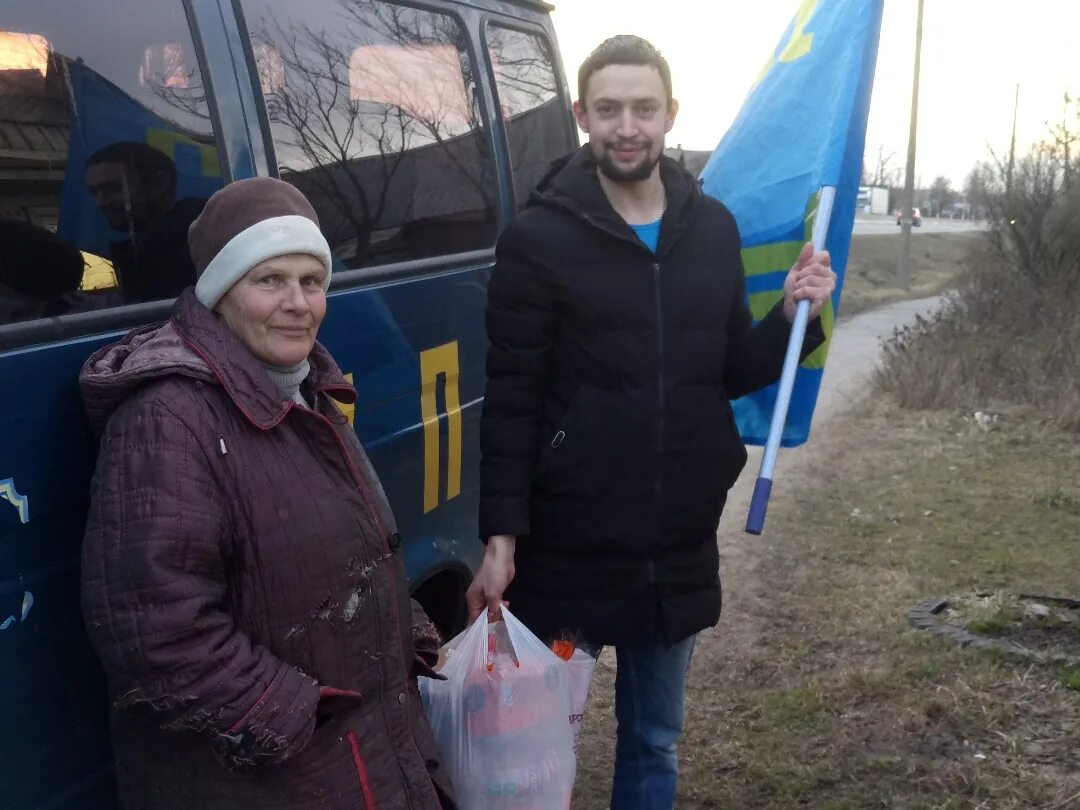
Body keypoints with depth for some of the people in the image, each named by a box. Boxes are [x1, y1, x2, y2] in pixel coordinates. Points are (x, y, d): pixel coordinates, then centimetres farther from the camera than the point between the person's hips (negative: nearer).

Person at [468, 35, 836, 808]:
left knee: (654, 744, 18)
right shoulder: (538, 237, -8)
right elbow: (511, 401, -10)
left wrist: (792, 318, -6)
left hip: (681, 544, 4)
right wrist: (502, 537, -14)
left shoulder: (713, 229, 5)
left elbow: (732, 374, 12)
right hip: (569, 545, -4)